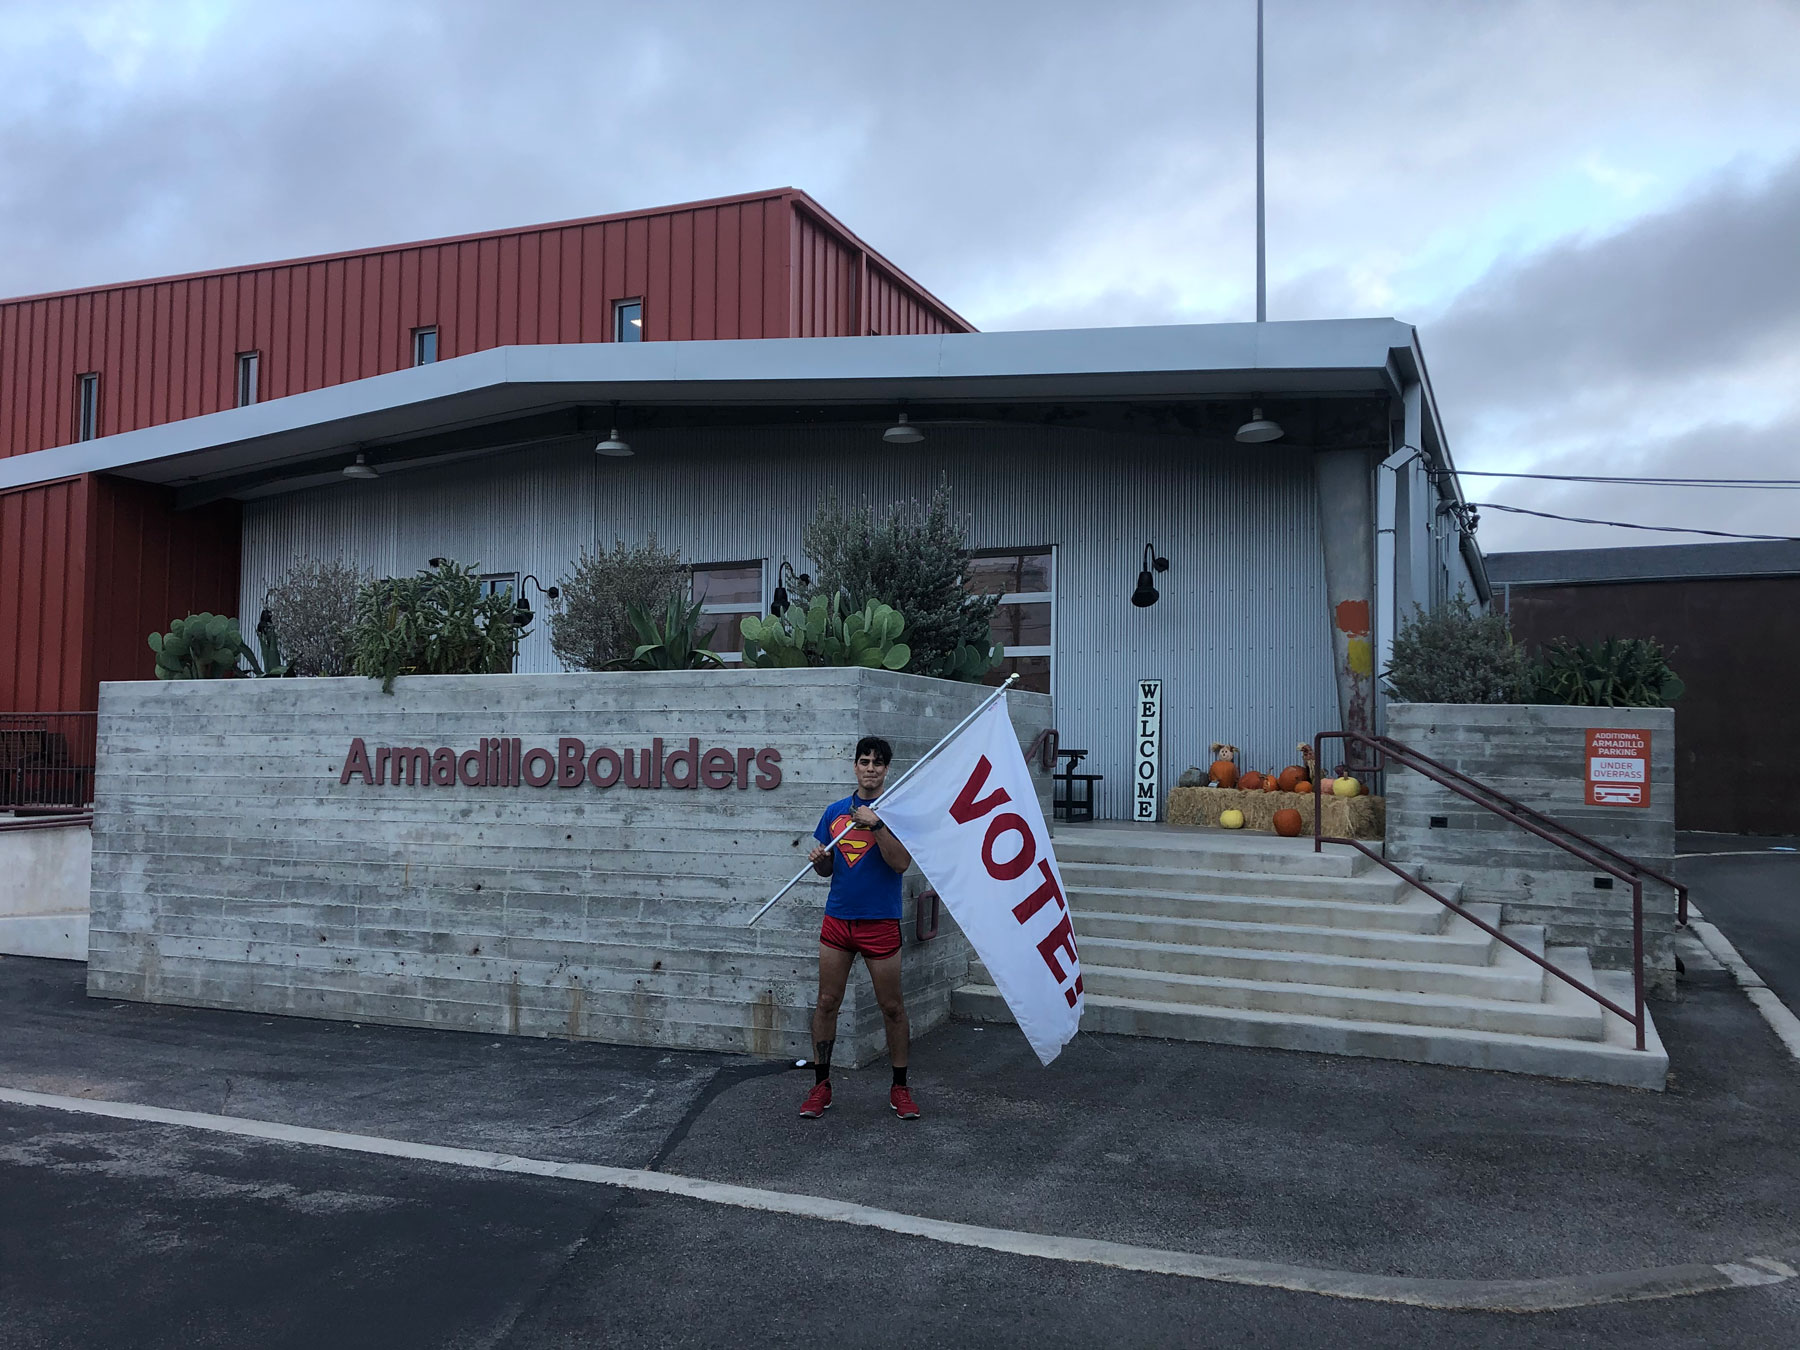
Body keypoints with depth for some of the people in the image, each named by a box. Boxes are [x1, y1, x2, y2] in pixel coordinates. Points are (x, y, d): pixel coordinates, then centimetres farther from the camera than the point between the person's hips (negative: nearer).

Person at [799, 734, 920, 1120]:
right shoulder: (835, 811, 9)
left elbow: (901, 862, -15)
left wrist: (876, 825, -24)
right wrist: (819, 860, -7)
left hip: (880, 921, -3)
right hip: (837, 919, 3)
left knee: (892, 1007, 4)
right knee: (826, 1002, 5)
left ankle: (900, 1088, 17)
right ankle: (821, 1085, 17)